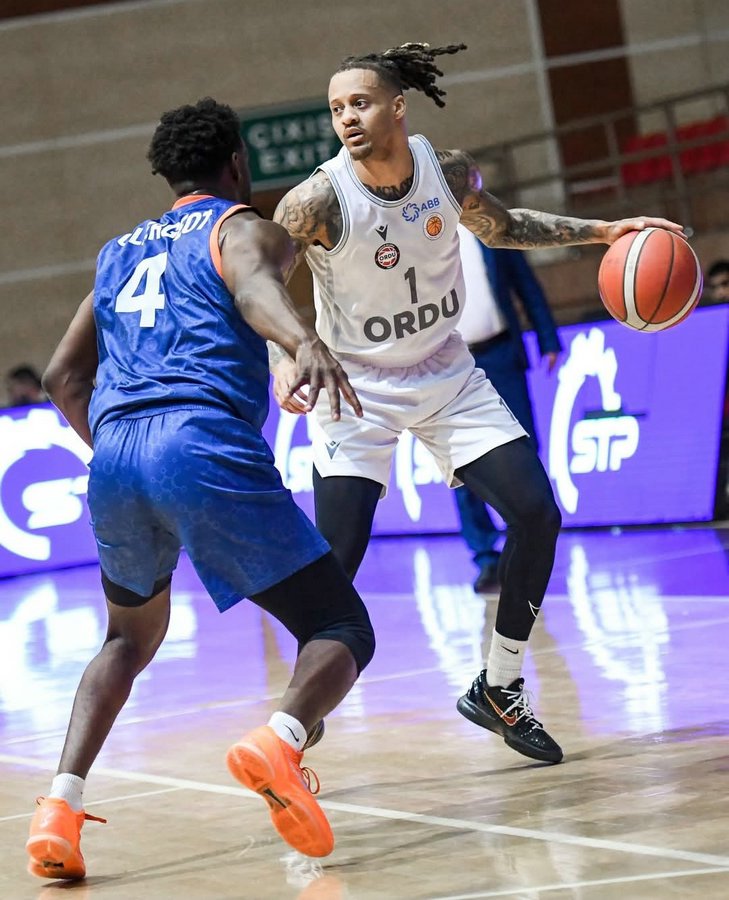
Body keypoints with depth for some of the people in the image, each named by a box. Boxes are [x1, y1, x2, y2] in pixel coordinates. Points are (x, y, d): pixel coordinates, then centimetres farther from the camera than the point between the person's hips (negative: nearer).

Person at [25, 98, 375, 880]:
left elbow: (63, 376, 32)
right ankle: (280, 739, -29)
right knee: (343, 631, 3)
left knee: (131, 639, 29)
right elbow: (253, 285, -13)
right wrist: (307, 343, -33)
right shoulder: (244, 228, 13)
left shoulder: (119, 253, 30)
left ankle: (61, 801, 6)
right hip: (206, 448, -5)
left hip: (114, 461, 6)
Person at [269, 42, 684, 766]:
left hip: (447, 375, 4)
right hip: (357, 390, -4)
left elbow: (501, 228, 12)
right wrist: (283, 359, -40)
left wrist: (601, 231, 4)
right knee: (337, 558, -16)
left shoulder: (448, 171, -9)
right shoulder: (317, 201, -22)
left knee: (536, 514, -6)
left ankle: (498, 689, 11)